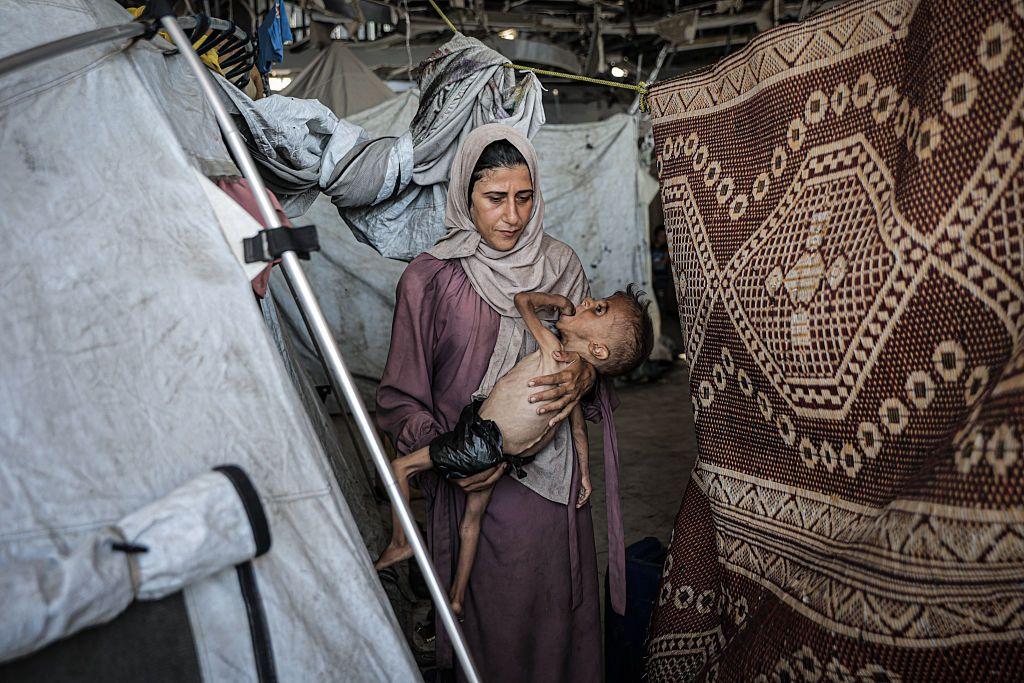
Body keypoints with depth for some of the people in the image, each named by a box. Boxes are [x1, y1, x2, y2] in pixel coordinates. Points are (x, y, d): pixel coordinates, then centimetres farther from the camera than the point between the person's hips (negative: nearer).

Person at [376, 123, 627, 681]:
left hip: (556, 484, 4)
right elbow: (400, 398, -5)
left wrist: (584, 378, -12)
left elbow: (588, 349, 12)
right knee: (496, 627, 8)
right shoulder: (430, 278, -8)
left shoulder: (561, 264, 3)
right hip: (478, 487, -3)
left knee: (563, 614, 15)